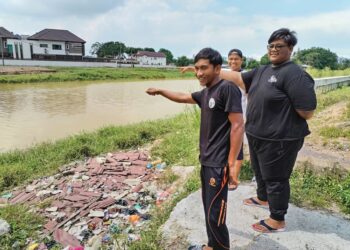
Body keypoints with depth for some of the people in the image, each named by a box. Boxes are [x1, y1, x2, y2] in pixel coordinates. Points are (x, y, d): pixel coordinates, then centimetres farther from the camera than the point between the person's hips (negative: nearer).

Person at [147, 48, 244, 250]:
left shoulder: (227, 89, -16)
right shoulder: (206, 92, 11)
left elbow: (238, 126, -20)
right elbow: (183, 98, 29)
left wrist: (231, 164, -20)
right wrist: (160, 91, 27)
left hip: (218, 164, -9)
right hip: (206, 160, 9)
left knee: (215, 214, -2)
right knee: (208, 208, 19)